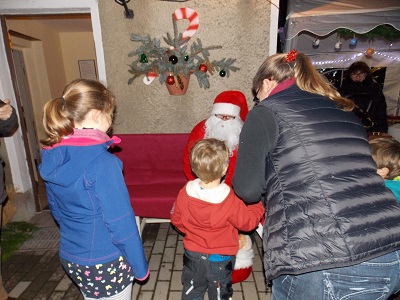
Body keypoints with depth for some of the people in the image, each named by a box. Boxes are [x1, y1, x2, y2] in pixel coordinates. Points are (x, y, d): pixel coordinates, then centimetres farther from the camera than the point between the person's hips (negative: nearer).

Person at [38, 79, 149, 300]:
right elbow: (121, 222, -24)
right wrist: (140, 266, -11)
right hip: (106, 263, -7)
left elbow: (56, 209, 7)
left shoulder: (51, 156, -5)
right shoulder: (102, 162, -29)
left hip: (70, 259, 7)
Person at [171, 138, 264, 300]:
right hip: (220, 259, -2)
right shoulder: (230, 200, -30)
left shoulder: (185, 192, -19)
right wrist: (259, 205, 0)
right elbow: (248, 222, -15)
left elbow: (176, 219, -4)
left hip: (192, 255, 3)